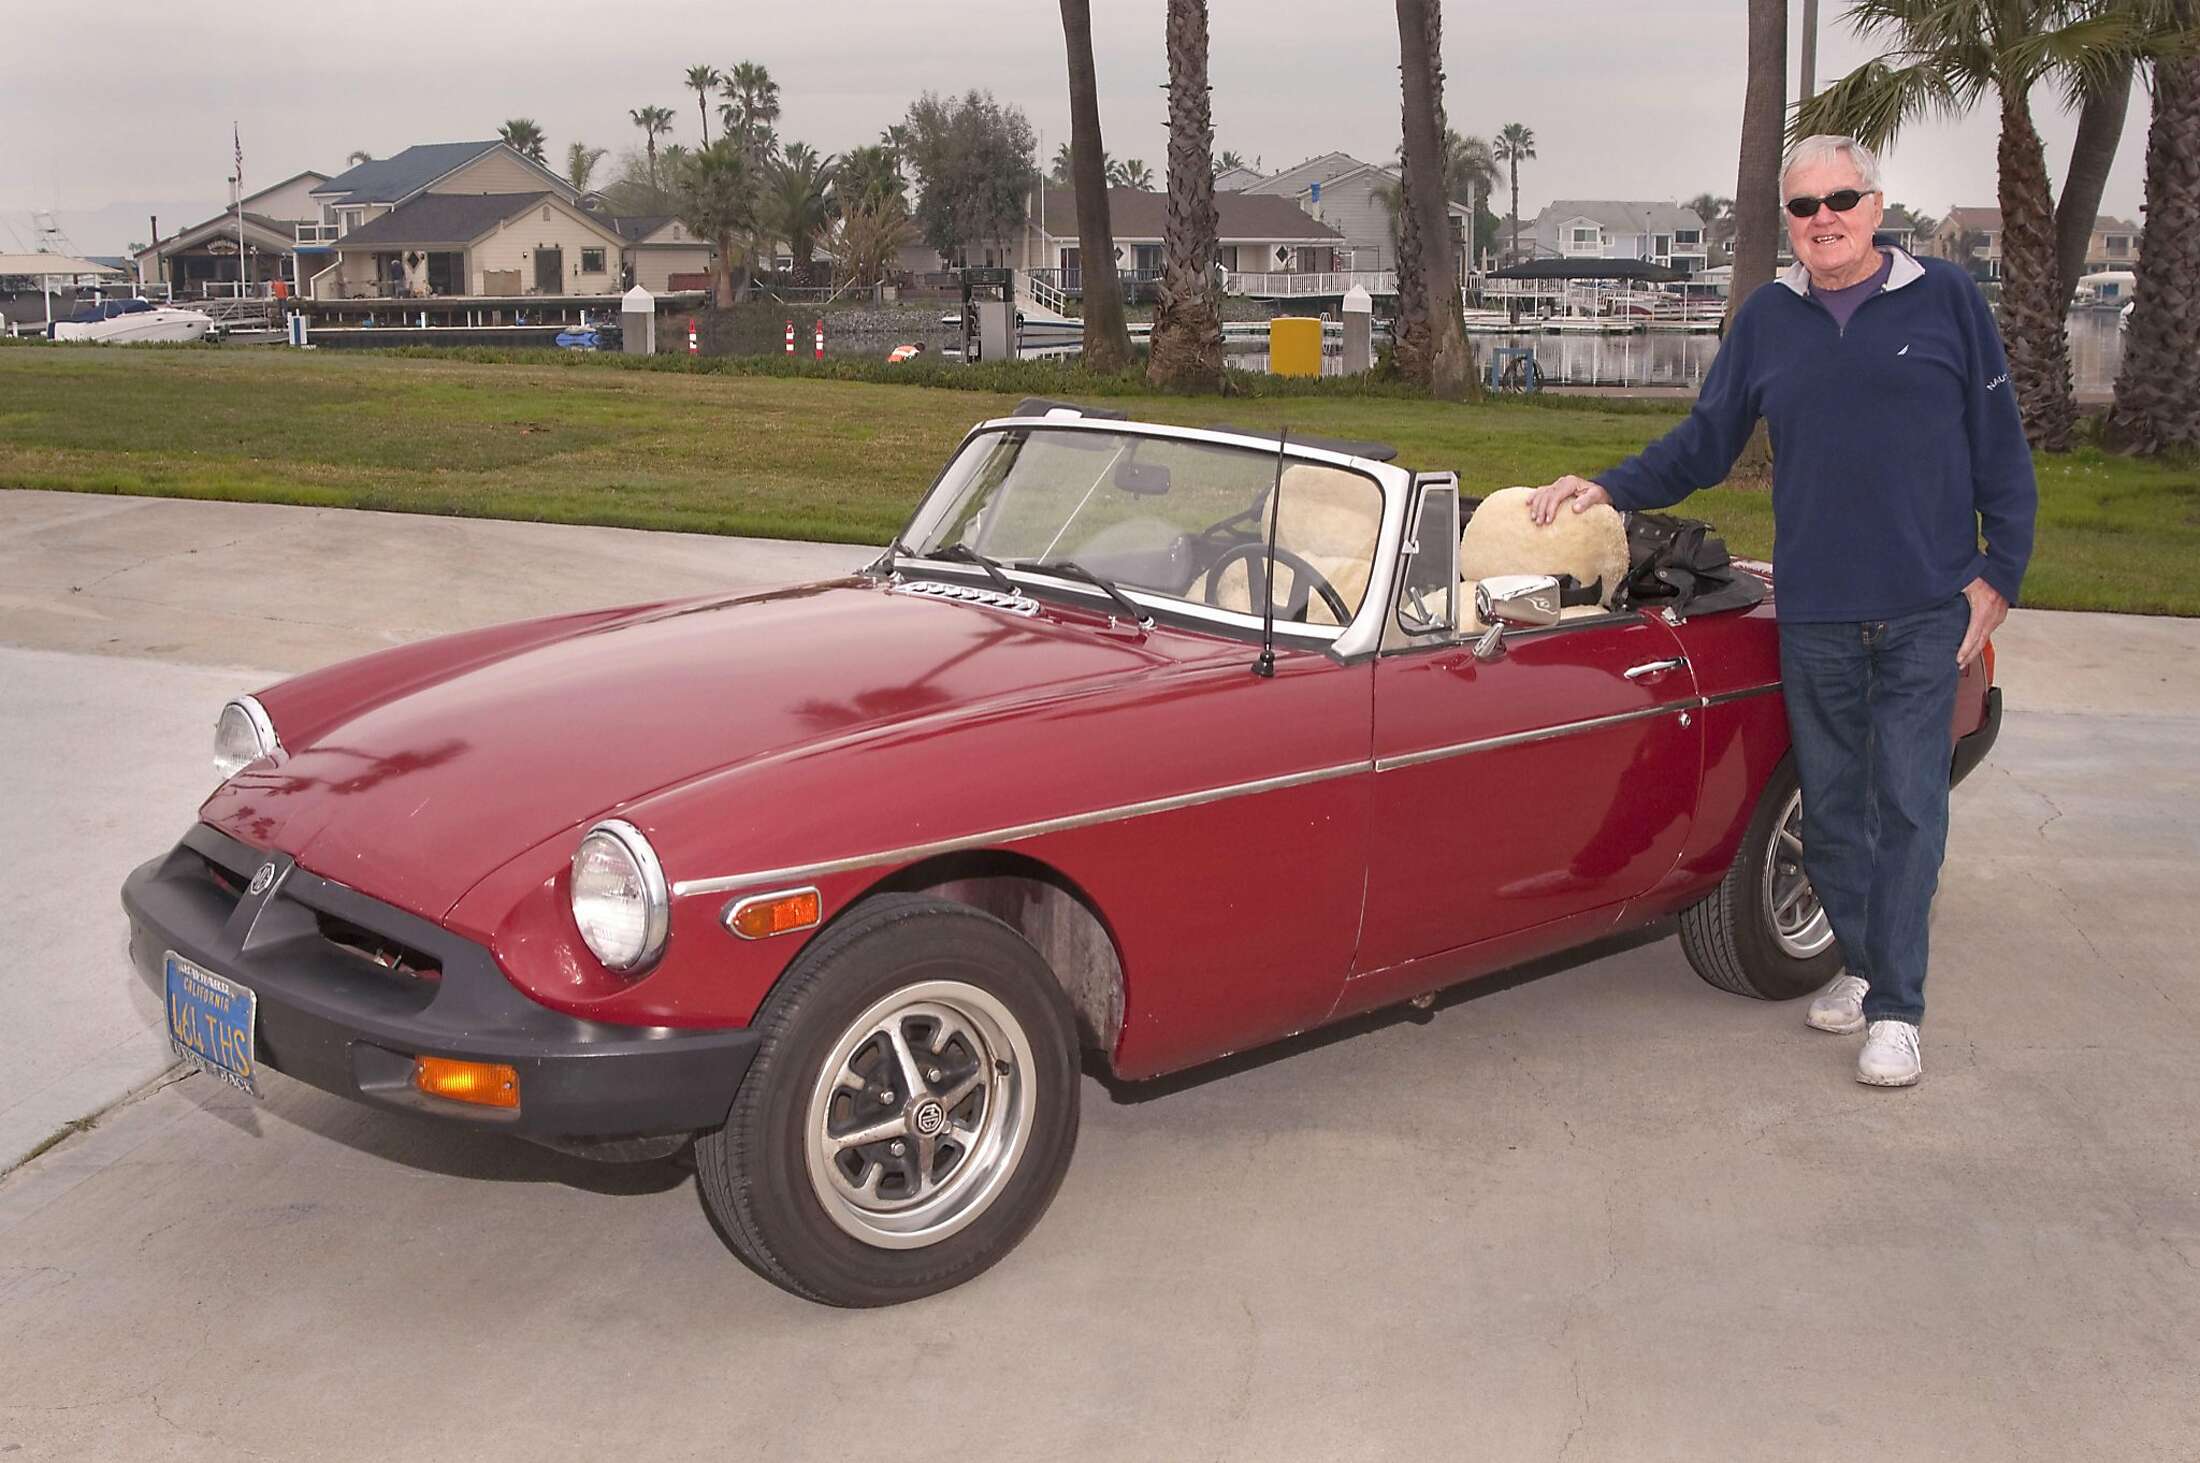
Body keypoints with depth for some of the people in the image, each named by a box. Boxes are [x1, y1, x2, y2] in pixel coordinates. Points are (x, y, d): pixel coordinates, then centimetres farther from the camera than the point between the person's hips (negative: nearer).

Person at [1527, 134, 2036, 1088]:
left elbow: (2000, 451, 2)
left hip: (1927, 612, -3)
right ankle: (1861, 964, 27)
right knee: (1830, 806, 10)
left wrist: (1999, 574, -3)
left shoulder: (1946, 300, 0)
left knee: (1906, 804, -3)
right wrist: (1609, 489, 0)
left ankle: (1896, 1007, 3)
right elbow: (1703, 445, 13)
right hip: (1814, 616, 3)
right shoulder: (1767, 320, 8)